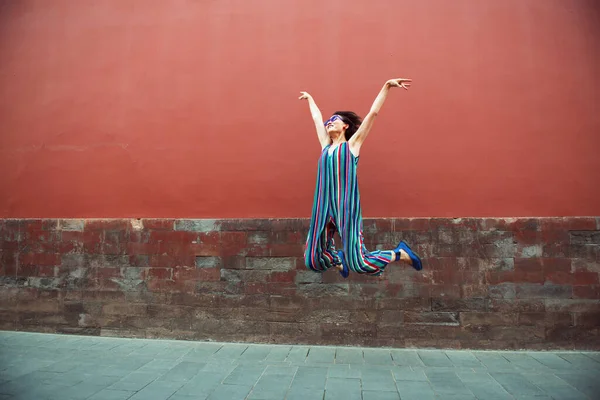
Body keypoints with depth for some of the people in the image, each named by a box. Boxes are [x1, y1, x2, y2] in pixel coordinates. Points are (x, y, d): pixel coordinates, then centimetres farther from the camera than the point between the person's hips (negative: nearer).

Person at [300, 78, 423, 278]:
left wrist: (386, 86, -1)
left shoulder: (352, 144, 5)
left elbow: (373, 113, 1)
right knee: (314, 259, 4)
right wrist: (310, 98, 42)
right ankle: (339, 259, 36)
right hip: (323, 208, 5)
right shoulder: (326, 146, 17)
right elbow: (317, 118, 29)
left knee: (358, 262, -7)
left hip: (346, 207, -5)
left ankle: (400, 253, 18)